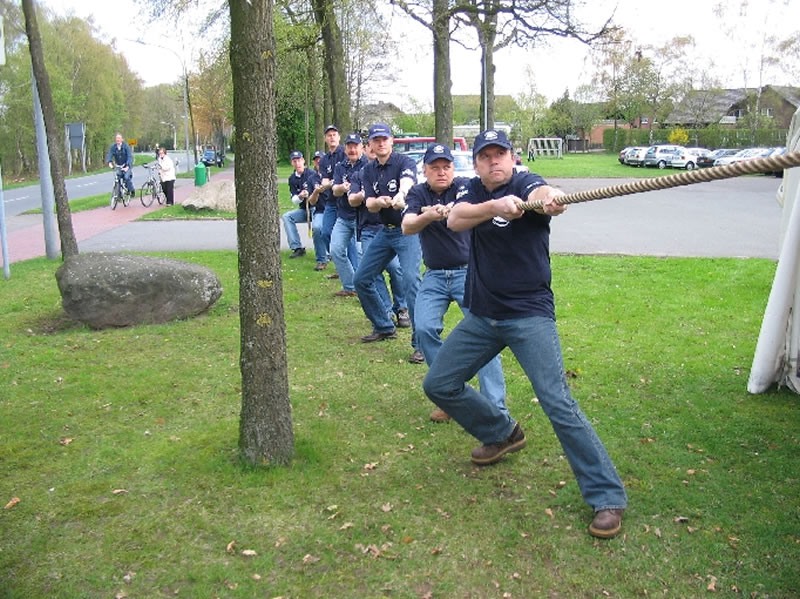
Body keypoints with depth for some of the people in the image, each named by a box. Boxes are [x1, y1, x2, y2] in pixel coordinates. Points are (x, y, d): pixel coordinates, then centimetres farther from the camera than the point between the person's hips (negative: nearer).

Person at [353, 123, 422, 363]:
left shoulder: (404, 162, -11)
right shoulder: (368, 171, 7)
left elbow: (407, 181, -35)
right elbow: (370, 205, -4)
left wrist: (400, 195, -58)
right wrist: (380, 201, -28)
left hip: (409, 229, -7)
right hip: (385, 231, 7)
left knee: (410, 280, -22)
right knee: (362, 279, 9)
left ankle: (421, 342, -16)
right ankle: (384, 327, 27)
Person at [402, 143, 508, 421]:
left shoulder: (465, 187, -8)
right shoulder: (418, 193, 2)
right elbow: (407, 227, -15)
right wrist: (428, 216, -36)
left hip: (469, 272, -3)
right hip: (434, 276, 3)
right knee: (424, 329, -12)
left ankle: (496, 408, -8)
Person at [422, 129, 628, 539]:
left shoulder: (524, 183, -9)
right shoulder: (474, 191, 6)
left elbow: (539, 193, -35)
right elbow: (455, 220, -16)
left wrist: (550, 198, -59)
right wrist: (496, 206, -34)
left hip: (529, 315, -6)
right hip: (481, 316, 6)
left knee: (559, 405, -14)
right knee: (438, 385, 12)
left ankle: (607, 498, -3)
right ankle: (502, 434, 34)